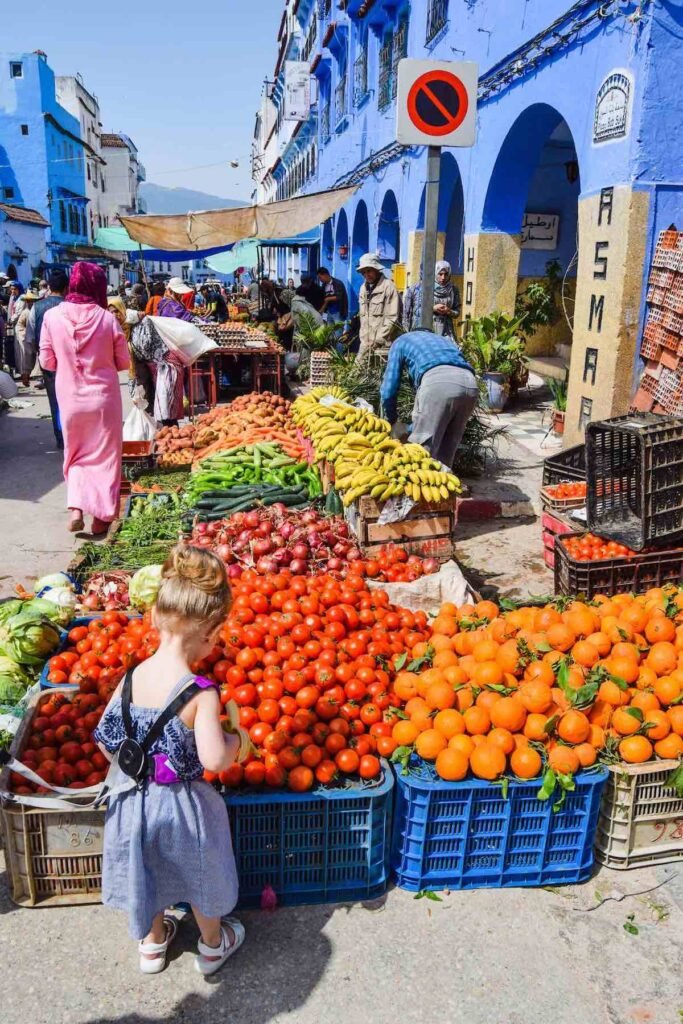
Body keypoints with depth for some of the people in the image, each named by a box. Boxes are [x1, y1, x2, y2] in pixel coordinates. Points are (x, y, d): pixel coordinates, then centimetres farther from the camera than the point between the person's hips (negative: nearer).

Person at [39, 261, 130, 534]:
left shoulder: (52, 316, -8)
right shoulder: (107, 319, -11)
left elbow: (47, 362, -1)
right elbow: (123, 362, -1)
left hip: (70, 397, 2)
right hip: (104, 396, -1)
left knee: (77, 455, 18)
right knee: (105, 456, 12)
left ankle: (76, 508, 3)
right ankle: (101, 516, 17)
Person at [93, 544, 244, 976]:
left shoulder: (130, 679, -14)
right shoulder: (201, 693, -29)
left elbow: (106, 742, -4)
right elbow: (215, 759, -35)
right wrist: (235, 739, -15)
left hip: (134, 800, 4)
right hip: (184, 805, -4)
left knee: (149, 872, 29)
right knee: (199, 873, 25)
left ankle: (152, 943, 54)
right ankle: (213, 945, 49)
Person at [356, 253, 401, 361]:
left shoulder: (388, 286, -6)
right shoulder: (363, 288, 16)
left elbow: (392, 318, -11)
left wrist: (377, 341, -12)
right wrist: (364, 339, 9)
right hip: (366, 344, 6)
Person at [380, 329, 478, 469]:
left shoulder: (400, 343, 29)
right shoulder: (443, 340, 43)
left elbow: (388, 392, 19)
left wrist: (392, 421, 36)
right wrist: (411, 429, 46)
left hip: (438, 382, -5)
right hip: (470, 383, 5)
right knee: (446, 455, 15)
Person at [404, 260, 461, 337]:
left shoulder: (453, 290, 7)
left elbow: (457, 312, 11)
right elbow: (417, 310, -1)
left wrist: (449, 311, -10)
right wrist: (433, 308, -13)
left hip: (445, 332, 2)